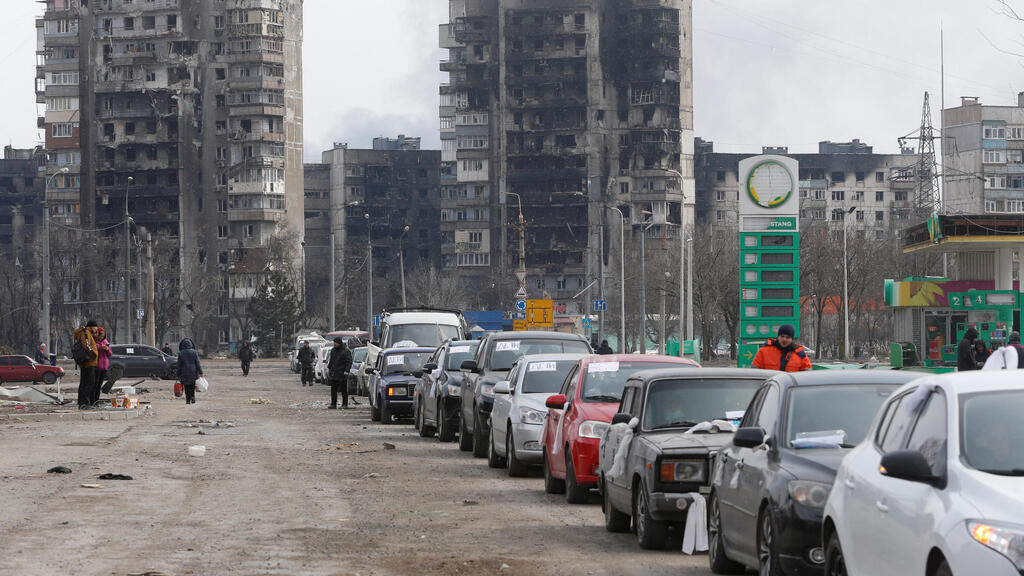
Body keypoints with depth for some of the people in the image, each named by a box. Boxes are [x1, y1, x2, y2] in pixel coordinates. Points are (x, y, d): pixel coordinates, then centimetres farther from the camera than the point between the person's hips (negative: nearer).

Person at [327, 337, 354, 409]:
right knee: (333, 390, 6)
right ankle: (333, 404, 12)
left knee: (344, 390, -1)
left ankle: (345, 404, 5)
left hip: (342, 374, -7)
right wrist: (329, 368, 17)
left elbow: (349, 362, -11)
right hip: (334, 374, 7)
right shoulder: (333, 350, 13)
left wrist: (346, 371, -18)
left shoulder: (346, 351, -9)